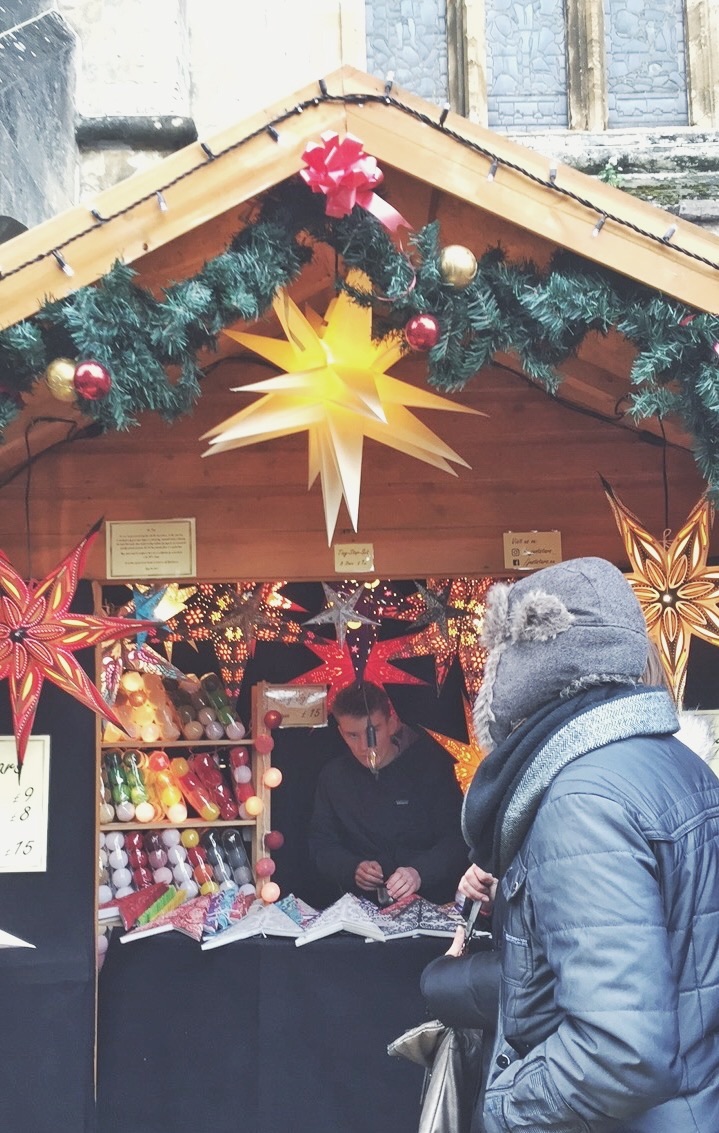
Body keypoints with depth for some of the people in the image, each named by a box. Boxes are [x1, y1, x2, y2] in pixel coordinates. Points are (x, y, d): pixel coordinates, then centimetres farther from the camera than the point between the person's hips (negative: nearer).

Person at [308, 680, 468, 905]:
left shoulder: (430, 764, 0)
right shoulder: (333, 776, 9)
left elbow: (457, 838, -6)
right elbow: (321, 844, 13)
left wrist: (419, 873, -24)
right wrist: (352, 869, -8)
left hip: (432, 902, -2)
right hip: (363, 908, 2)